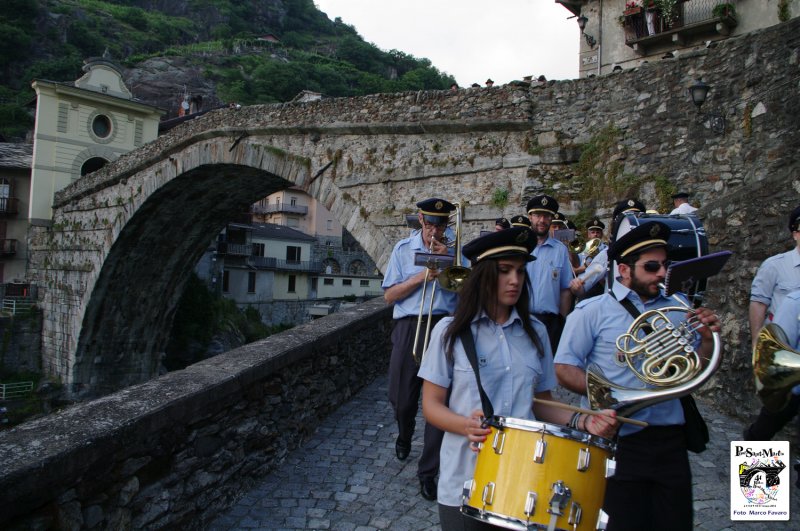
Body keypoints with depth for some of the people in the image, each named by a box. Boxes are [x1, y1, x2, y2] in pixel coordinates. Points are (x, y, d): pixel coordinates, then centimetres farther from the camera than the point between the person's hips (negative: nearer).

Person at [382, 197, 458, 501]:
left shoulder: (453, 252, 10)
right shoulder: (403, 249, 9)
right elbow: (389, 295, 2)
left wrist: (447, 260, -9)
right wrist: (422, 276, -9)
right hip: (410, 327, 1)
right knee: (402, 399, 8)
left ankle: (428, 472, 11)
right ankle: (404, 436, 43)